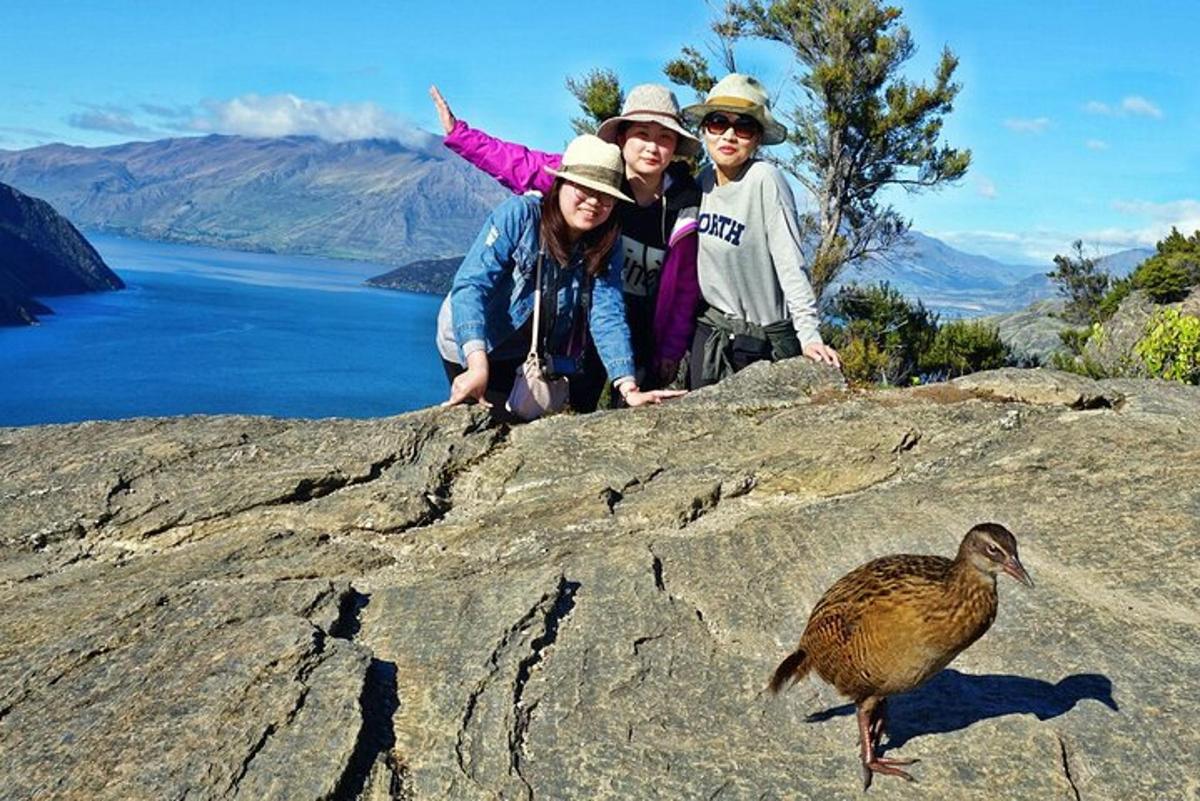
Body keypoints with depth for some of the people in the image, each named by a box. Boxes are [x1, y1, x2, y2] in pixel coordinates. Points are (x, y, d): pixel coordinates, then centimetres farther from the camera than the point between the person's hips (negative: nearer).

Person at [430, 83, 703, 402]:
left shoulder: (685, 207, -12)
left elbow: (684, 287, -6)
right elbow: (523, 166, -8)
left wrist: (671, 352, -4)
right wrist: (457, 133, -11)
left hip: (642, 329, 0)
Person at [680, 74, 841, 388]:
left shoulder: (765, 180, -17)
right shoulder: (704, 180, 1)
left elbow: (791, 264, -18)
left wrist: (809, 336, -24)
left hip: (763, 342, -6)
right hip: (709, 333, 6)